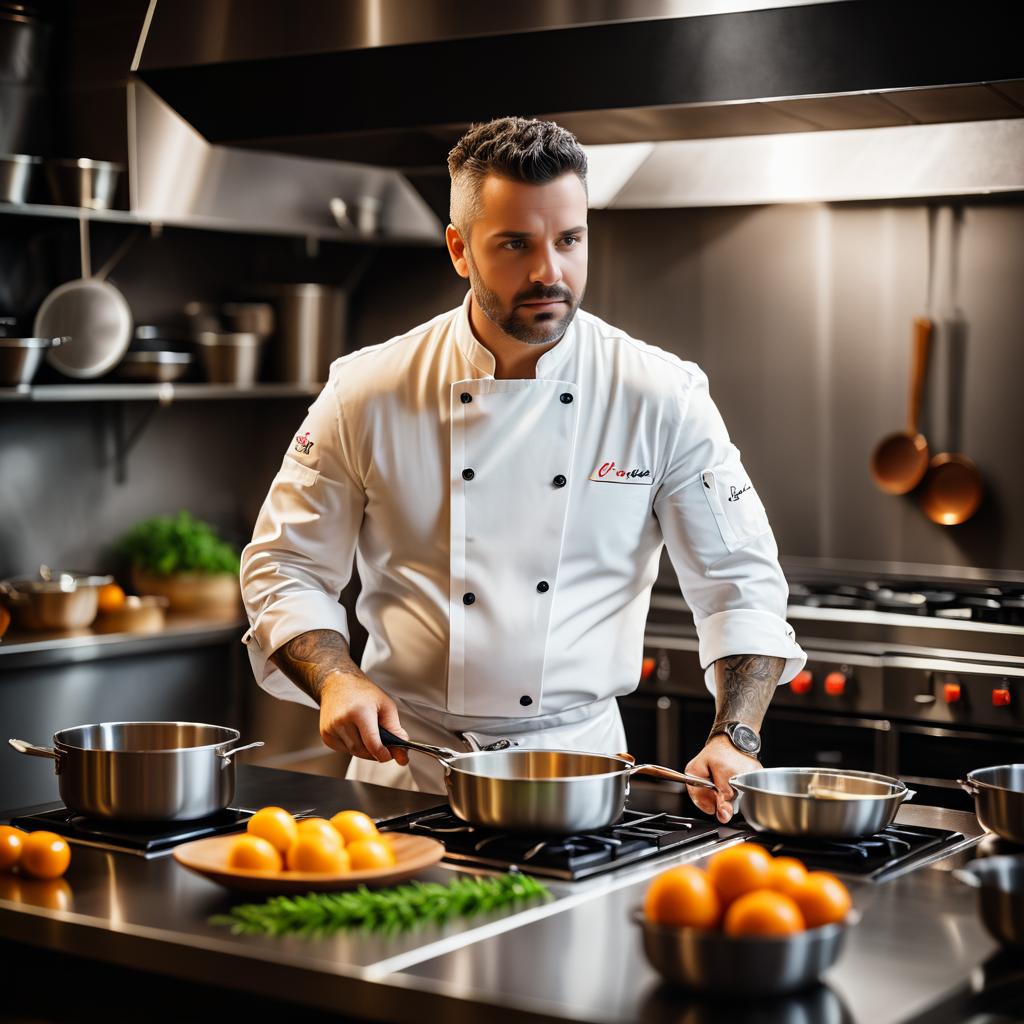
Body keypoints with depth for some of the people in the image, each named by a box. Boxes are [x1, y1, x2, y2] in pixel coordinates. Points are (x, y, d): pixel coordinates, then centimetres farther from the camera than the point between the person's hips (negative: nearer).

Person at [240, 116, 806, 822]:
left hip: (580, 762, 0)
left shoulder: (664, 398, -4)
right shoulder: (369, 394, -3)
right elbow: (285, 567, 6)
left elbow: (742, 584, 0)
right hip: (407, 770, 1)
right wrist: (338, 679, -12)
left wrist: (736, 740, -13)